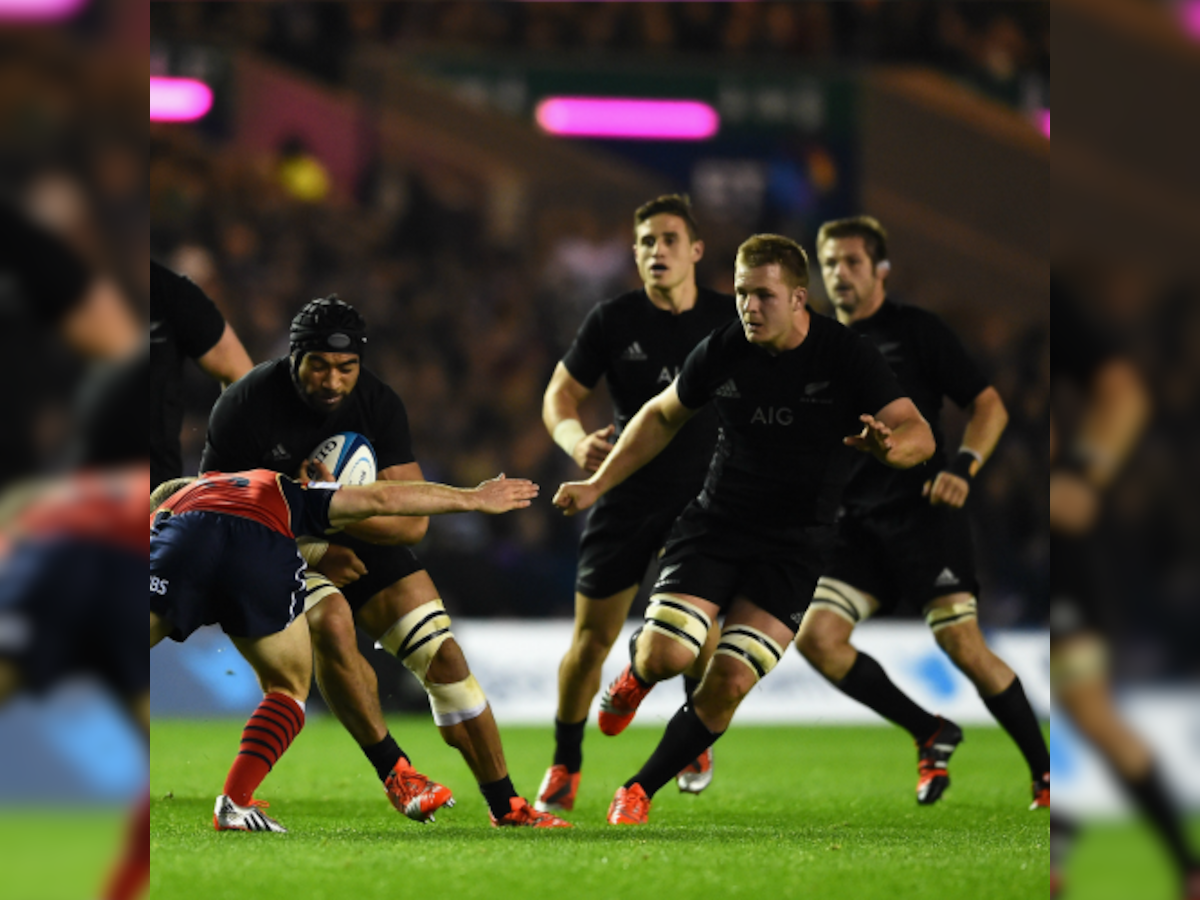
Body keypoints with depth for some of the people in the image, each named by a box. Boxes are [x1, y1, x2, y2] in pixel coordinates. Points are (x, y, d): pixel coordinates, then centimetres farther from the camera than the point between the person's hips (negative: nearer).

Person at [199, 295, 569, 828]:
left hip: (361, 543, 3)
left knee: (441, 652, -7)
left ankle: (505, 807, 1)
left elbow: (413, 520, -16)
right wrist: (311, 552, -20)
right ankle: (393, 770, -23)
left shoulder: (378, 405, -13)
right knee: (331, 621, -34)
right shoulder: (245, 406, -21)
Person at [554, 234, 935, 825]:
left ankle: (639, 791, 4)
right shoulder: (721, 352, -3)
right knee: (666, 654, -19)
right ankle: (635, 673, 20)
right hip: (716, 522, 2)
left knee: (730, 681, -15)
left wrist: (887, 446, -40)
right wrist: (597, 485, 11)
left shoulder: (845, 356, -10)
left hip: (796, 543, -1)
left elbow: (920, 435, -15)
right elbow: (663, 416, 16)